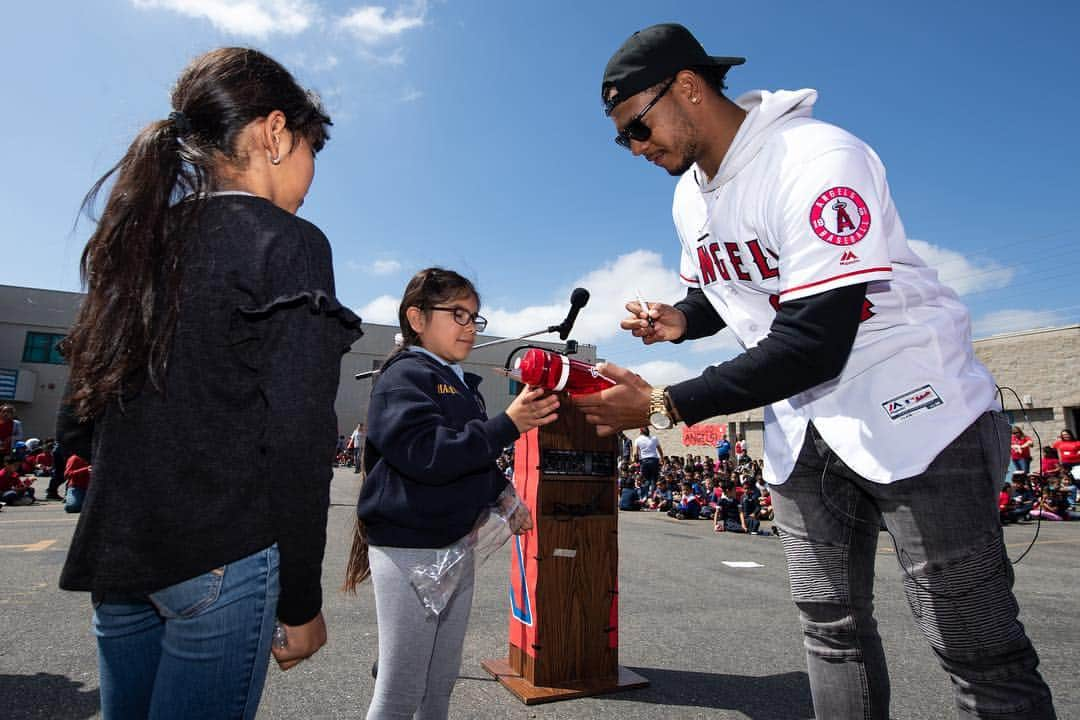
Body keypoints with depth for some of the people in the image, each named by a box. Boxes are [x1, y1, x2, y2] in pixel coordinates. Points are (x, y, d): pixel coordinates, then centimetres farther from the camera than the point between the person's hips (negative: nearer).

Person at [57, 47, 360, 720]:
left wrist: (123, 551, 22)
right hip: (222, 558, -7)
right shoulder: (287, 243, -11)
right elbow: (297, 439, -16)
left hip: (117, 551, 8)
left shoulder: (139, 239, 11)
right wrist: (301, 602, -7)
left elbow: (101, 406, 14)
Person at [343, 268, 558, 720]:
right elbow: (426, 453, -27)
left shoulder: (462, 384, 14)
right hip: (409, 550, -8)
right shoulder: (403, 376, -12)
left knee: (441, 683, 19)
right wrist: (507, 426, -28)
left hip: (458, 546, 8)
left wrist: (504, 498, 11)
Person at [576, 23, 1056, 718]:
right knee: (832, 627, 14)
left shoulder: (818, 159, -22)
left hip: (912, 407, -7)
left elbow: (814, 345, -29)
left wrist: (665, 405, -27)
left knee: (978, 648, 1)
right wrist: (680, 318, -5)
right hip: (805, 426, 7)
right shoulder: (690, 196, 6)